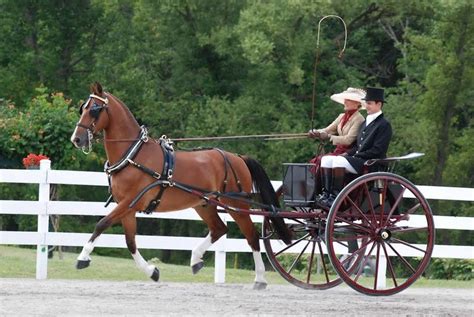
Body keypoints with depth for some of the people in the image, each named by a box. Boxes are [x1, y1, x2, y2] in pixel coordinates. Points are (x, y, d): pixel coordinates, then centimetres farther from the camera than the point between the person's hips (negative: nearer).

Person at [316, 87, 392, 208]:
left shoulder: (384, 125, -7)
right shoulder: (365, 123, 22)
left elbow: (377, 150, -15)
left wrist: (356, 156, -16)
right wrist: (348, 153, 4)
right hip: (358, 158, 9)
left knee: (339, 161, -30)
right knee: (326, 159, -5)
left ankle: (335, 197, -30)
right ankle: (326, 193, -14)